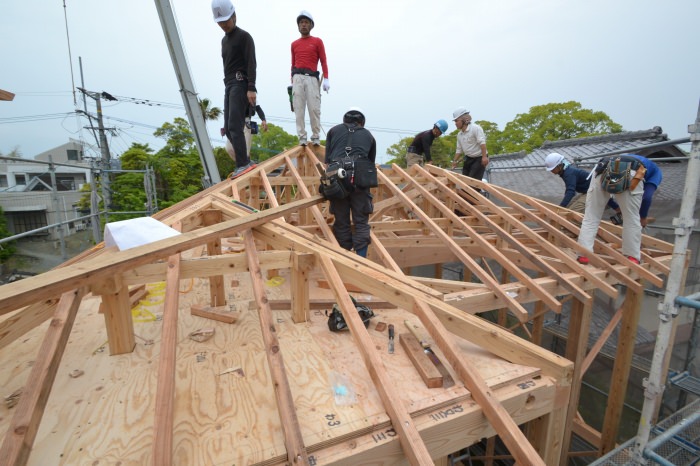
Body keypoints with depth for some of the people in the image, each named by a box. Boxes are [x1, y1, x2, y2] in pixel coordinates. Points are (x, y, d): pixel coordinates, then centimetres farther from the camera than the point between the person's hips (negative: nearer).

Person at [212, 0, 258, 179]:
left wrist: (251, 88, -21)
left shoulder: (244, 36, 0)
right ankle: (245, 161, 6)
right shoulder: (224, 40, 25)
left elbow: (251, 64, -10)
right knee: (228, 128, 2)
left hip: (240, 84, -8)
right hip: (228, 85, 9)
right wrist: (228, 85, 19)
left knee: (234, 126, -20)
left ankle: (243, 164, -21)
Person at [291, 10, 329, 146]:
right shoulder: (294, 44, 19)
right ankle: (302, 137, -4)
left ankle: (316, 137, -2)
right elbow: (293, 64, 22)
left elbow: (323, 61, 6)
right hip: (297, 78, 3)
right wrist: (292, 81, 17)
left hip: (312, 78, -2)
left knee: (314, 108, -9)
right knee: (299, 109, -5)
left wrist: (326, 79, -5)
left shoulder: (317, 41, 12)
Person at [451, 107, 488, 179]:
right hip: (468, 159, 8)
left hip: (479, 158, -8)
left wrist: (484, 157, -30)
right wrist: (455, 161, 11)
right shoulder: (459, 134, 9)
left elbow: (482, 143, -22)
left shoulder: (475, 128, -15)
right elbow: (459, 149, 16)